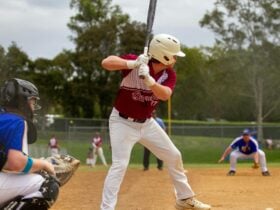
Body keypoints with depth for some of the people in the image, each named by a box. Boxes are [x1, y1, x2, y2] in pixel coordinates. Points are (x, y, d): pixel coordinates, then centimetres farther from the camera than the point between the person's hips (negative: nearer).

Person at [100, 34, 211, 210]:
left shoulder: (169, 74, -7)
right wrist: (133, 63, -47)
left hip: (147, 123, 6)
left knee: (174, 156, 12)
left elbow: (165, 94, -28)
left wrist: (148, 79, -45)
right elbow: (106, 62, -35)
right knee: (120, 165, -20)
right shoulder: (136, 62, -22)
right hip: (123, 122, -6)